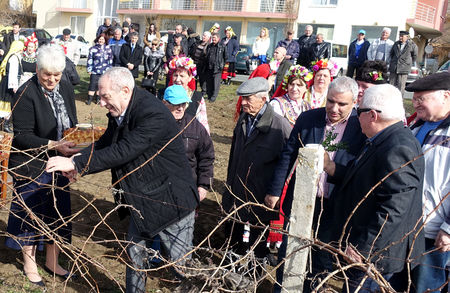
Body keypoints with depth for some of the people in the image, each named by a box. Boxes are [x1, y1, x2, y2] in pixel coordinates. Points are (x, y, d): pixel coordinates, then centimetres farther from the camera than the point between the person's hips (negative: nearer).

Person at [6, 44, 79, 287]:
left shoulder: (66, 89, 1)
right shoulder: (25, 94, -18)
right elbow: (22, 136, -19)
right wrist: (53, 145, -30)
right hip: (31, 166, -6)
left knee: (58, 214, 15)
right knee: (31, 215, 10)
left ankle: (52, 262, 36)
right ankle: (30, 265, 32)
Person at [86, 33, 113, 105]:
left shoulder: (108, 49, 8)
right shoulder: (93, 49, 2)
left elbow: (110, 59, 14)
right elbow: (90, 59, 4)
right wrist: (89, 69, 1)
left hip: (105, 72, 2)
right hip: (95, 71, -2)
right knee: (93, 85, -5)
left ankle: (98, 99, 19)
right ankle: (89, 99, 4)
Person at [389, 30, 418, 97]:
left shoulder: (412, 45, -3)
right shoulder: (396, 44, 9)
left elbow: (414, 56, 7)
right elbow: (391, 53, 24)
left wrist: (408, 64, 9)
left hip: (404, 69, -4)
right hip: (393, 68, 4)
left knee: (401, 86, -4)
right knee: (392, 84, 5)